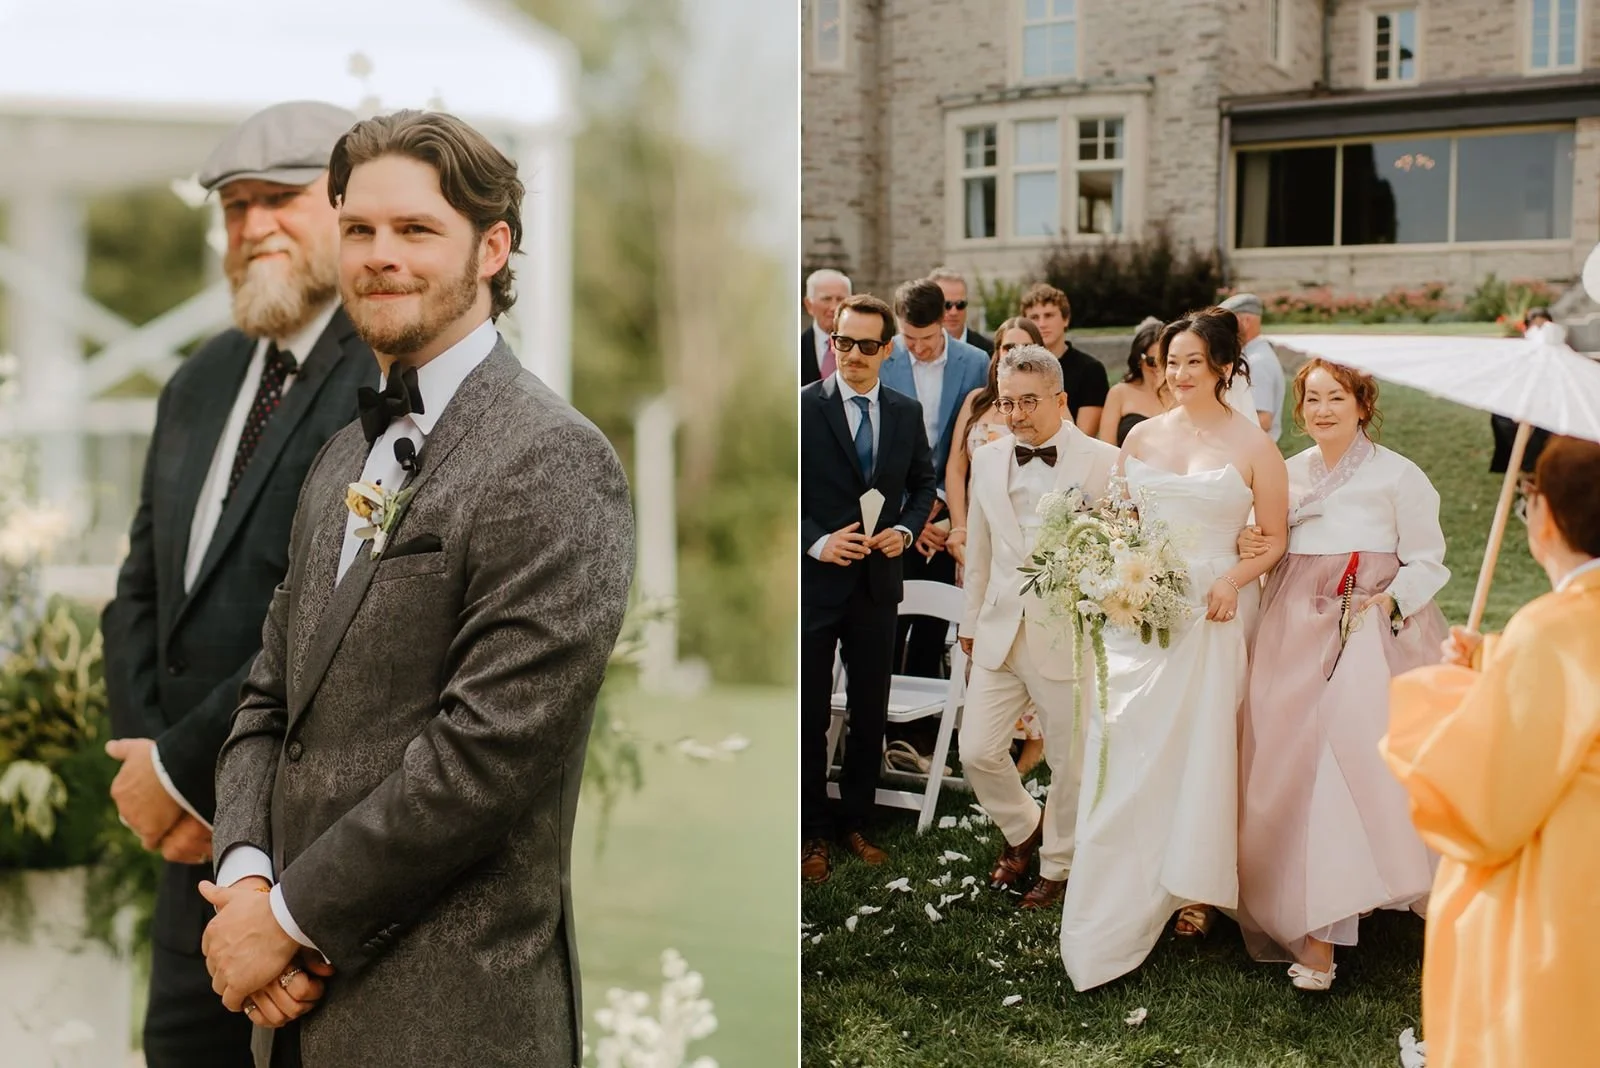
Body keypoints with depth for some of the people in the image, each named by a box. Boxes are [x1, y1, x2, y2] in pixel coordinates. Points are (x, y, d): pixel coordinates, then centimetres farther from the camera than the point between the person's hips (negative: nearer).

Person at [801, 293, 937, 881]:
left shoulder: (907, 412, 5)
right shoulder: (804, 406, -9)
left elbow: (924, 483, 14)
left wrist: (905, 530, -3)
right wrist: (817, 542, -18)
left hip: (878, 581, 4)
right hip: (815, 582, -4)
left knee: (871, 713, 13)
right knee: (810, 715, 5)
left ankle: (857, 821, 27)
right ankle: (810, 832, 18)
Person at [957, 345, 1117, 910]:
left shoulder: (1104, 462, -8)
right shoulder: (986, 460, 7)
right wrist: (971, 621, 20)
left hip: (1070, 635, -4)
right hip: (1000, 633, 4)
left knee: (1069, 762, 7)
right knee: (977, 752, 4)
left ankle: (1056, 865, 30)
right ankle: (1022, 830, 33)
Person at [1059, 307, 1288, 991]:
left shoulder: (1253, 446, -1)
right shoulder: (1142, 437, 10)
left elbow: (1275, 540, 2)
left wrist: (1233, 580, -15)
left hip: (1214, 611, -3)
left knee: (1202, 749, 3)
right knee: (1128, 749, 0)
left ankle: (1195, 887, 21)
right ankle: (1117, 904, 10)